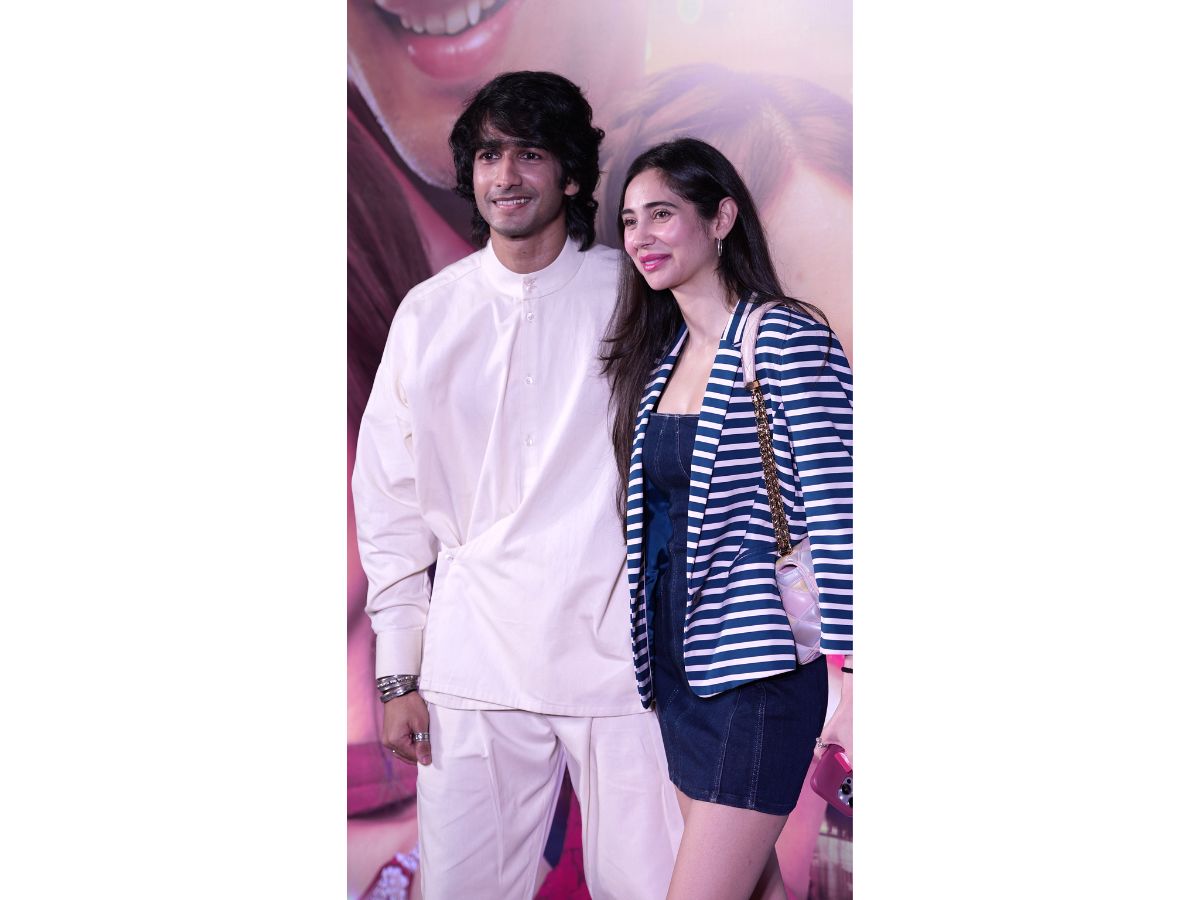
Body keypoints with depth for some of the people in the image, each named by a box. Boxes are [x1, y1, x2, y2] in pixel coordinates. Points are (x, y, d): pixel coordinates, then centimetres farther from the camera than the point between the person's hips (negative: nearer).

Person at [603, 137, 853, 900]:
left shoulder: (788, 340, -11)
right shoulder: (661, 356, 12)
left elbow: (836, 515, -15)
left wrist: (848, 678, -18)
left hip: (760, 665, -7)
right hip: (680, 662, 7)